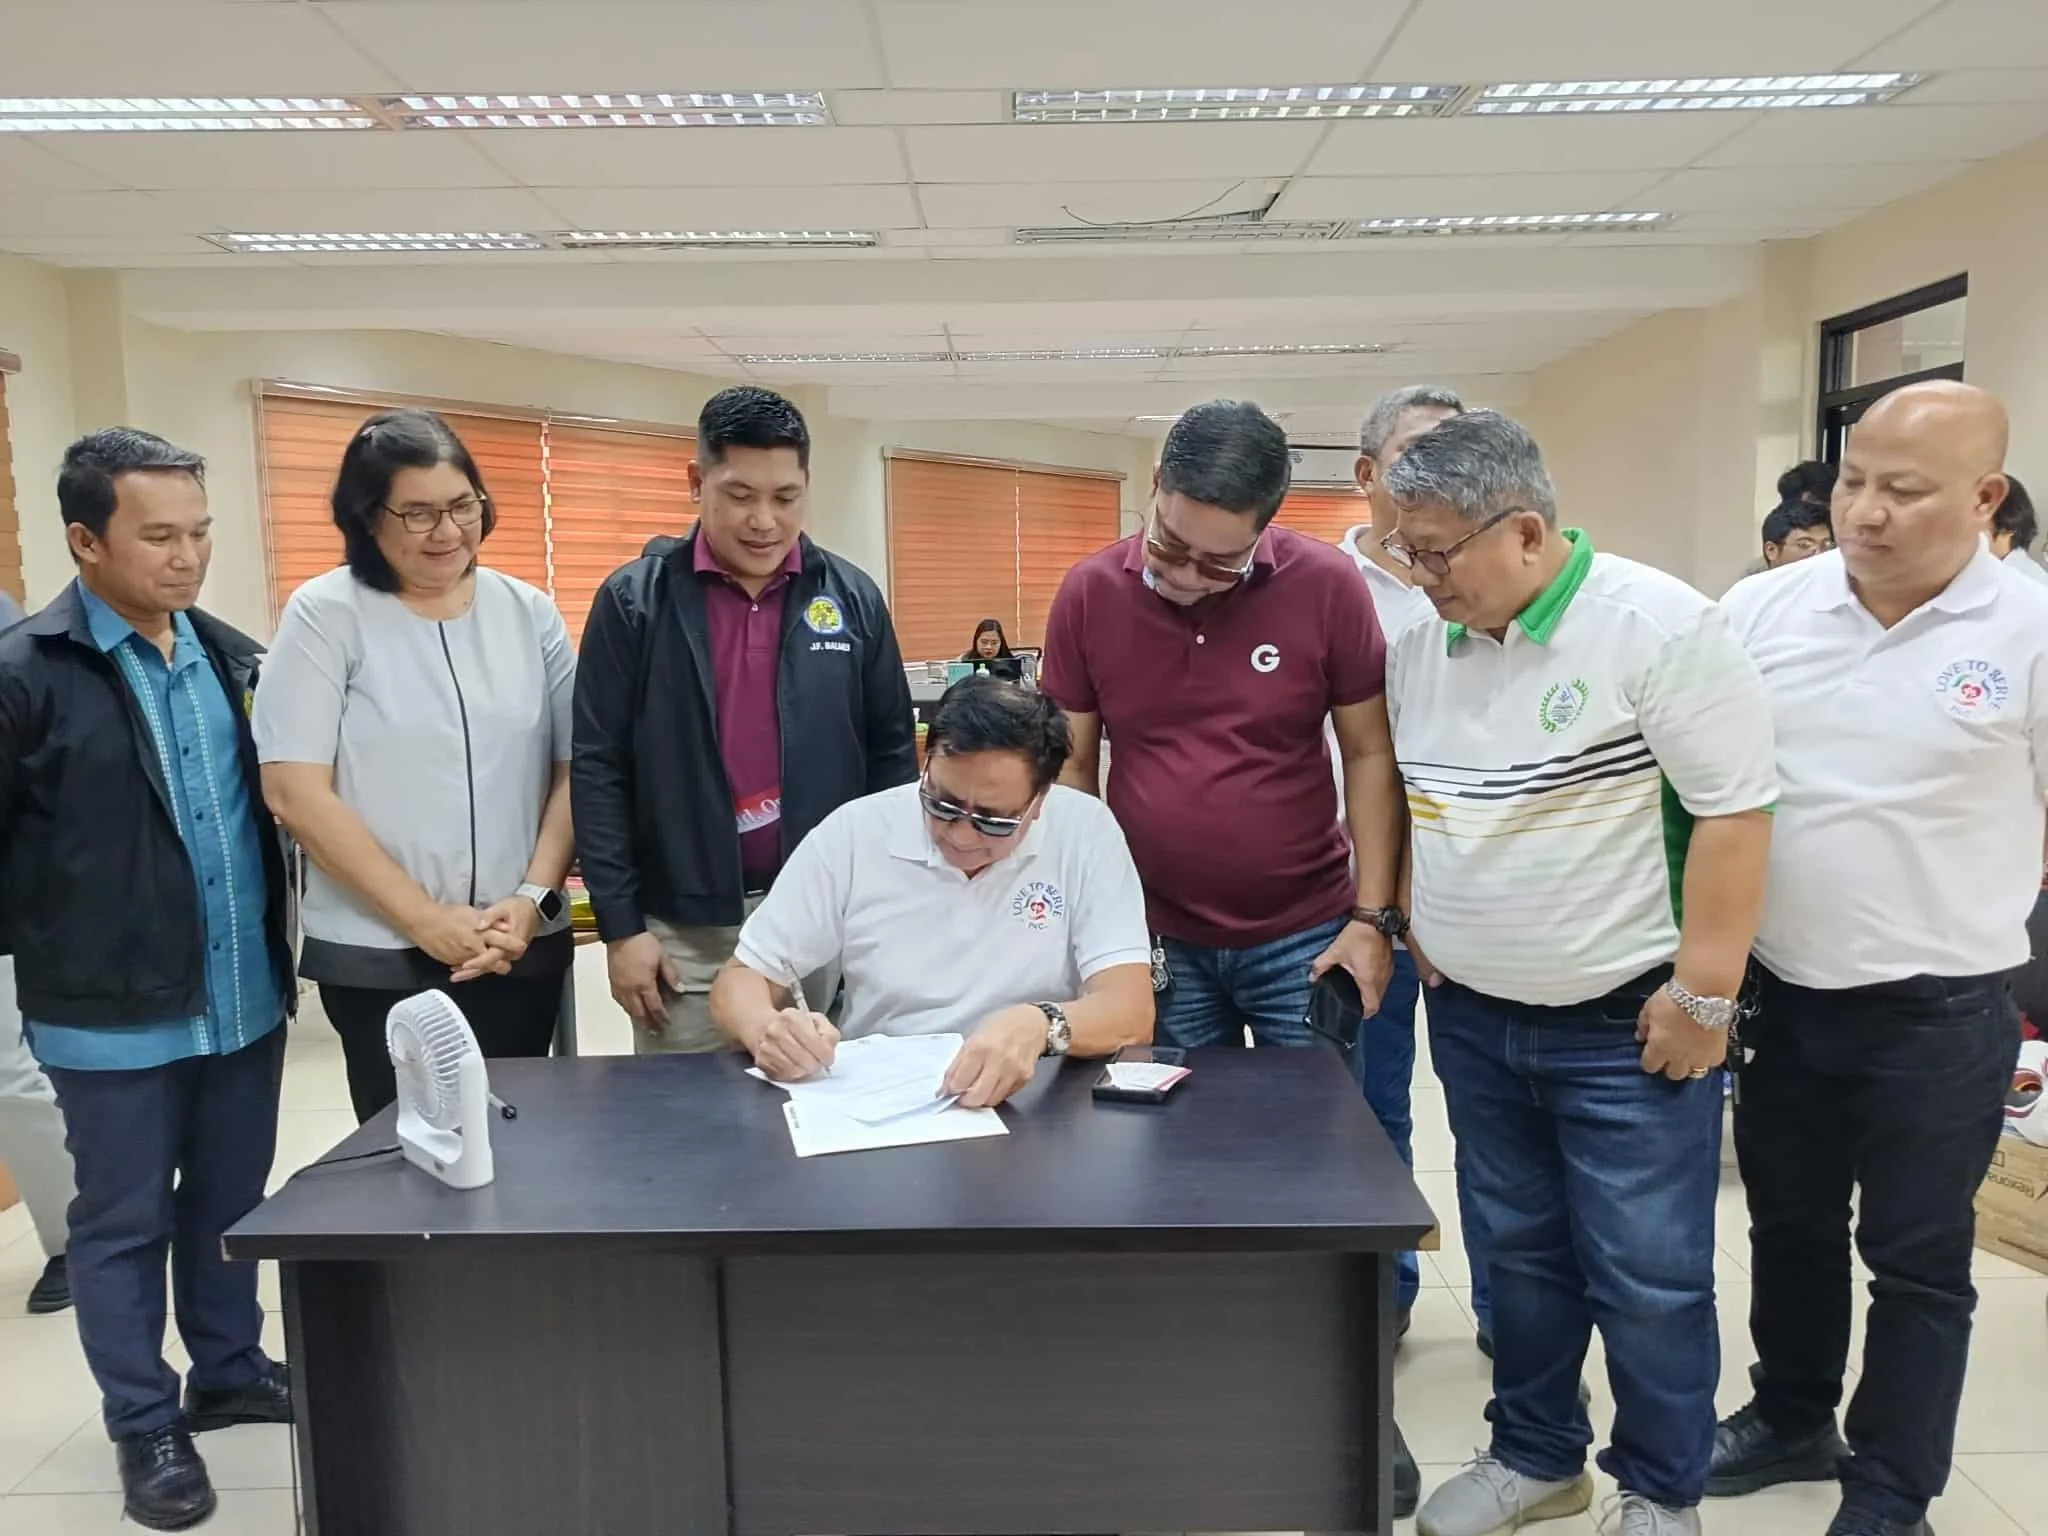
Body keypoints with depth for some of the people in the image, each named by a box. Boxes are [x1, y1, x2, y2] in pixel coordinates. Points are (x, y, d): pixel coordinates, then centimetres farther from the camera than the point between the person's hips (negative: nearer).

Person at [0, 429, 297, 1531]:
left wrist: (282, 941, 10)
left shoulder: (233, 656, 5)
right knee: (124, 1221, 11)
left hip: (246, 995, 5)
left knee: (232, 1203, 18)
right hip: (112, 1012, -5)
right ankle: (145, 1424, 27)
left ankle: (229, 1370, 37)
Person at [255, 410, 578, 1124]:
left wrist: (534, 899, -8)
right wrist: (426, 920, -12)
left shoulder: (530, 614, 4)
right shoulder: (325, 615, -5)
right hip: (379, 956, -2)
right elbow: (295, 793, -9)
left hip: (524, 946, 3)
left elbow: (572, 771, 5)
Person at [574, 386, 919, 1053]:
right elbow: (598, 768, -2)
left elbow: (893, 755, 7)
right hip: (685, 930, -1)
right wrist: (621, 925, -5)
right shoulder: (635, 601, -2)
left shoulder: (853, 599, 3)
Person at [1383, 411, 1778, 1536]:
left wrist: (1703, 994, -16)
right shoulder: (1418, 644, 2)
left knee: (1648, 1274, 6)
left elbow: (1735, 810, -16)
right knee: (1520, 1252, 18)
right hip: (1471, 1018, 6)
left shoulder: (1659, 628, -15)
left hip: (1627, 1023, -5)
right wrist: (1413, 923, 8)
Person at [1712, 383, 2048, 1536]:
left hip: (1939, 1010, -3)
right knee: (1789, 1224, 19)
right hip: (1782, 991, 3)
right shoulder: (1762, 611, -3)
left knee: (1916, 1261, 11)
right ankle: (1793, 1420, 40)